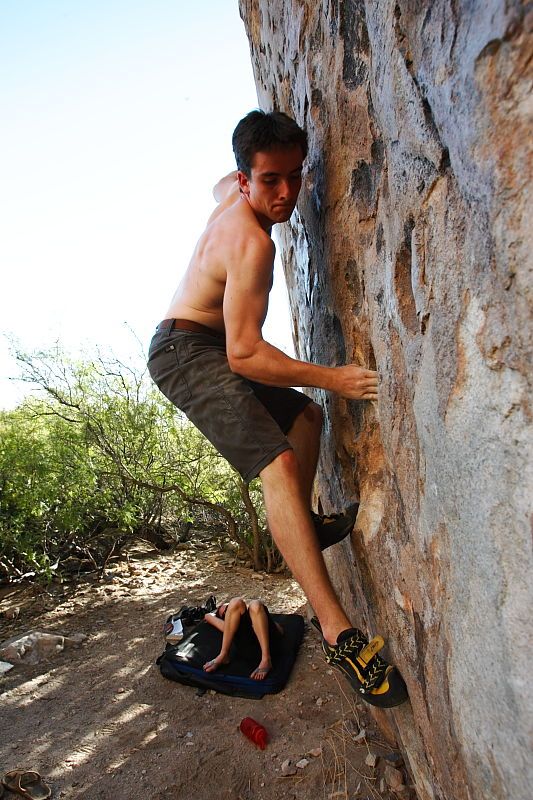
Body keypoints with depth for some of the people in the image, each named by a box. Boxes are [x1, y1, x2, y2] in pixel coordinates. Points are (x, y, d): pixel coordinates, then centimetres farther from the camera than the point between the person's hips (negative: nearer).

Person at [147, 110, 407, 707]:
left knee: (304, 415, 19)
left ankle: (303, 525, 27)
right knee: (278, 462, -29)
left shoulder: (231, 192, 8)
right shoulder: (251, 242, -23)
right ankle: (338, 633, -28)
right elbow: (245, 353, -29)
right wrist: (333, 377, -30)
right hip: (184, 351, -11)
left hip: (209, 350, 11)